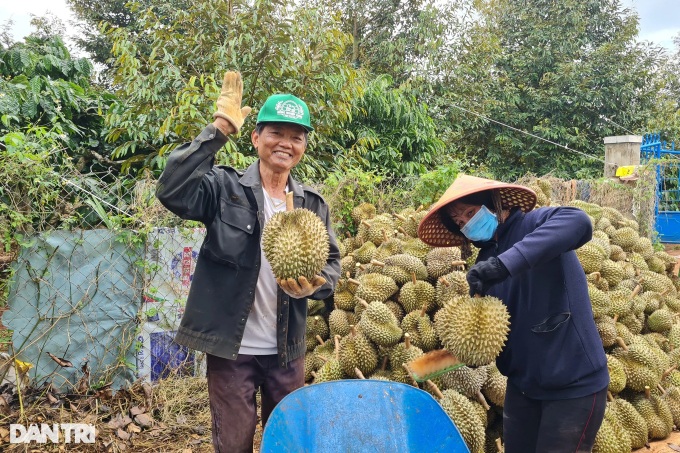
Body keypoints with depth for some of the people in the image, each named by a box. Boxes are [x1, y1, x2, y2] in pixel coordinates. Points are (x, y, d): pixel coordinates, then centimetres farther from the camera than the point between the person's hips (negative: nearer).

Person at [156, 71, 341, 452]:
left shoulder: (313, 203, 4)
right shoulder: (225, 187, -8)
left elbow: (333, 262, 6)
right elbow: (172, 191, -26)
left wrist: (315, 285, -17)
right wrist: (218, 132, -27)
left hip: (288, 349, 4)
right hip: (232, 346, -3)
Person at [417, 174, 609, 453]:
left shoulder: (533, 223, -14)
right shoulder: (486, 257, 7)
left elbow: (578, 222, -36)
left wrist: (506, 262, -42)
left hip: (574, 384, -7)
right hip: (523, 383, 7)